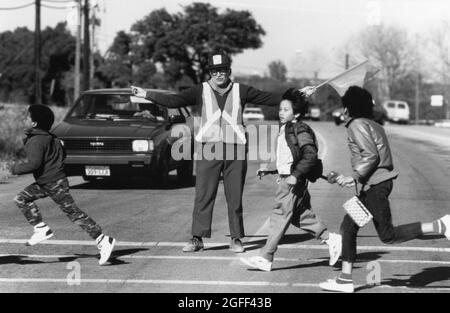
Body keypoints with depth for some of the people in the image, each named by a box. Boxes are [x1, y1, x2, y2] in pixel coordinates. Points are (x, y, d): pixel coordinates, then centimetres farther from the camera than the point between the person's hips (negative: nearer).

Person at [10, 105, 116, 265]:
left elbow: (34, 163, -27)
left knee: (73, 212, -9)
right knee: (21, 198, 9)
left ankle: (103, 240, -10)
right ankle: (41, 229, 6)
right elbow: (62, 154, 20)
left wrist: (17, 168, -12)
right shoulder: (50, 137, 11)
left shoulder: (36, 141, -19)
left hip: (55, 184, -10)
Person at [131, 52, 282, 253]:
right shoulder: (201, 91, 7)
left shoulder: (240, 91, 9)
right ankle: (197, 238, 2)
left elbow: (269, 98, 10)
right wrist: (147, 95, -11)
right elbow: (174, 100, -1)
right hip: (208, 147, -1)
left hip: (235, 148, 1)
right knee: (203, 196, -3)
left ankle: (236, 239, 13)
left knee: (235, 197, 4)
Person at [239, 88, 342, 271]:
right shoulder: (283, 130, 16)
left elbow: (310, 155, -19)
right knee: (301, 215, 13)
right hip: (285, 177, 10)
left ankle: (265, 258, -7)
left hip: (293, 182, -10)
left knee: (280, 216, -8)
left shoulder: (300, 130, -12)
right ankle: (330, 238, 23)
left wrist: (295, 175, -25)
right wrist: (268, 171, 19)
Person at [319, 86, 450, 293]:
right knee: (348, 228, 11)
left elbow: (370, 155, -20)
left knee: (388, 236, -7)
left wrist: (355, 177, -15)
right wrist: (355, 178, 18)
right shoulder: (373, 125, 17)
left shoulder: (357, 125, -11)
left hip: (375, 184, -10)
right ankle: (345, 279, 12)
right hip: (377, 182, 10)